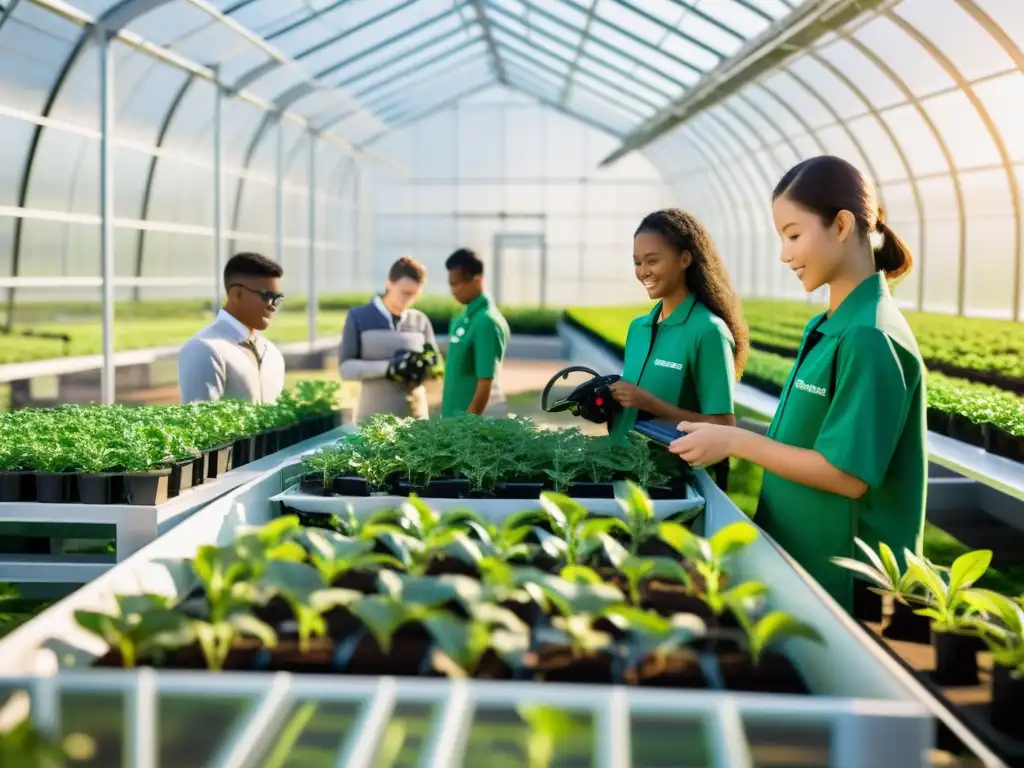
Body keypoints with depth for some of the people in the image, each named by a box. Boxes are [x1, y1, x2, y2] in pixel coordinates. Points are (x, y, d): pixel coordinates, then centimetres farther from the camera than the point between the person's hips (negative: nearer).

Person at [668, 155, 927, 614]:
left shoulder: (869, 337, -20)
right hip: (800, 557, 9)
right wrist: (726, 435, 2)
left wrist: (736, 442, -18)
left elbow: (849, 475, -22)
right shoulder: (828, 327, 9)